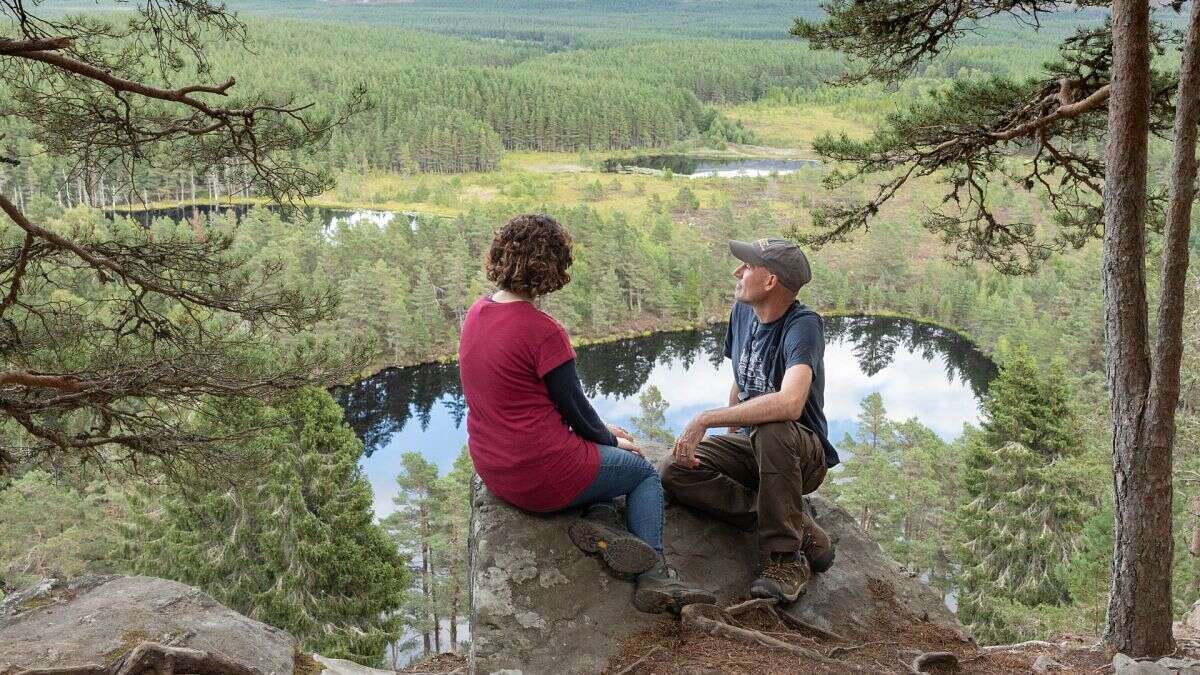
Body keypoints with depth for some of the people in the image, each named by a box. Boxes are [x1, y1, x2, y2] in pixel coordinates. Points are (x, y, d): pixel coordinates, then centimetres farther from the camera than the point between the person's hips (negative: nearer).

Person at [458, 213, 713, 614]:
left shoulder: (477, 313, 4)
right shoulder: (542, 331, -23)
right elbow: (573, 405, -12)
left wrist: (602, 432, 15)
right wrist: (613, 440, 10)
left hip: (493, 471, 8)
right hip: (541, 477, -8)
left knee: (597, 450, 32)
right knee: (644, 471, 18)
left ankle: (601, 519, 6)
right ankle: (654, 577, 7)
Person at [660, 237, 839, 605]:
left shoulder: (803, 325, -23)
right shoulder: (743, 313, 2)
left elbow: (789, 404, -40)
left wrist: (705, 419, -35)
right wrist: (727, 446, 8)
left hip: (804, 454, -7)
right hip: (750, 445, 7)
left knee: (771, 430, -41)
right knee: (675, 471, -18)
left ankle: (785, 559, -24)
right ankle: (799, 528, -15)